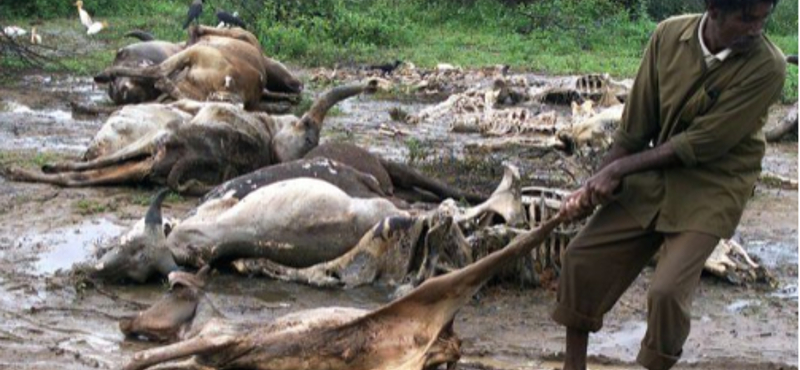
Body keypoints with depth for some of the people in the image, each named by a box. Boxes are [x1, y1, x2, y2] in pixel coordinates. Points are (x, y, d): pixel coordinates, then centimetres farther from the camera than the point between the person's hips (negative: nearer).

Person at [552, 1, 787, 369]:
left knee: (668, 290, -19)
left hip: (712, 187, -4)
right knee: (582, 256, 4)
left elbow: (704, 143, -21)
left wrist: (619, 168, -16)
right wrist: (594, 185, -4)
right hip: (656, 173, 5)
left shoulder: (766, 66, -23)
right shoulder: (669, 35, -11)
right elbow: (636, 122, -3)